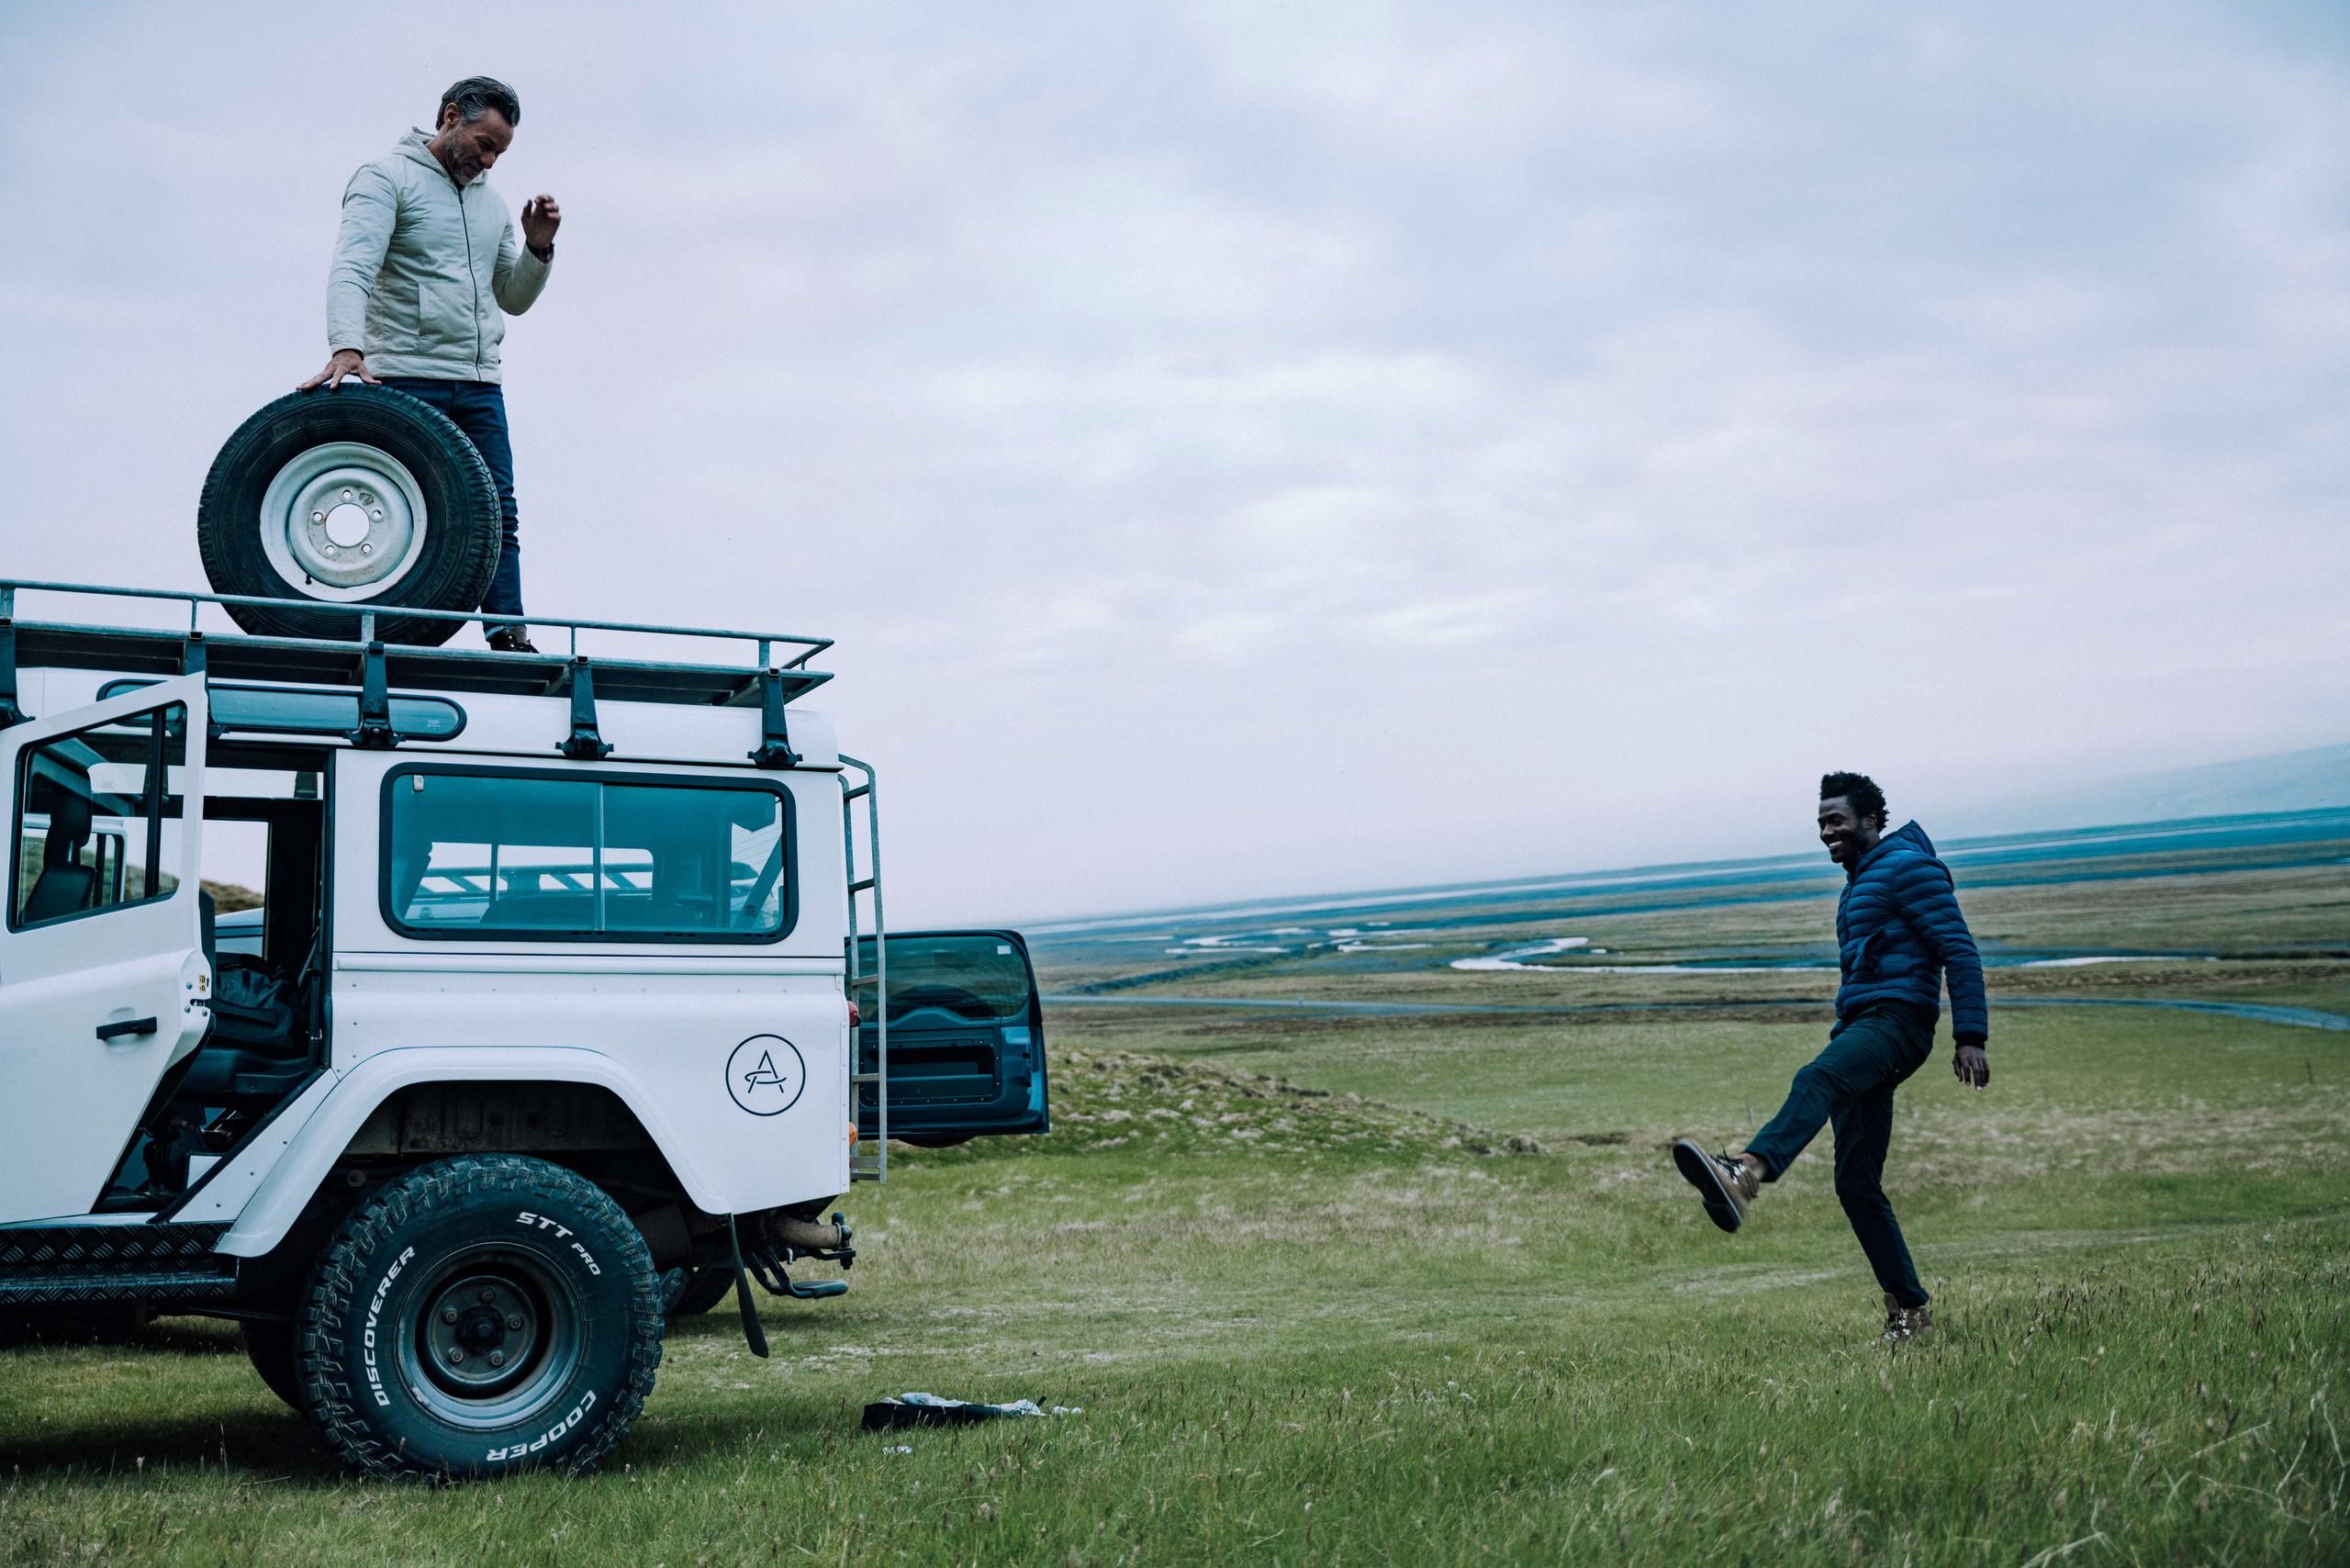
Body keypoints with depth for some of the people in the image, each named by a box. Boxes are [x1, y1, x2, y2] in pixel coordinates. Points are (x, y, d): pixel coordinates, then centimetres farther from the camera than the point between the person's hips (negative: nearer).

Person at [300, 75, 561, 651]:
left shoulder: (491, 203, 21)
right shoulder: (387, 178, 0)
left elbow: (512, 298, 25)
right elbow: (352, 268, -15)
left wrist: (538, 247, 6)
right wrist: (348, 347, -32)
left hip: (480, 387, 6)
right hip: (405, 381, -6)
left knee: (498, 517, -1)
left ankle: (509, 639, -2)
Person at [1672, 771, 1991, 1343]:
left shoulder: (1908, 866, 0)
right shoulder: (1857, 887, 29)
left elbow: (1959, 952, -8)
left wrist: (1971, 1037, -17)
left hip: (1896, 1018, -10)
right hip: (1859, 1026, 10)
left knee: (1815, 1081, -38)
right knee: (1856, 1183, 3)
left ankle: (1746, 1175, -65)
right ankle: (1910, 1313, 7)